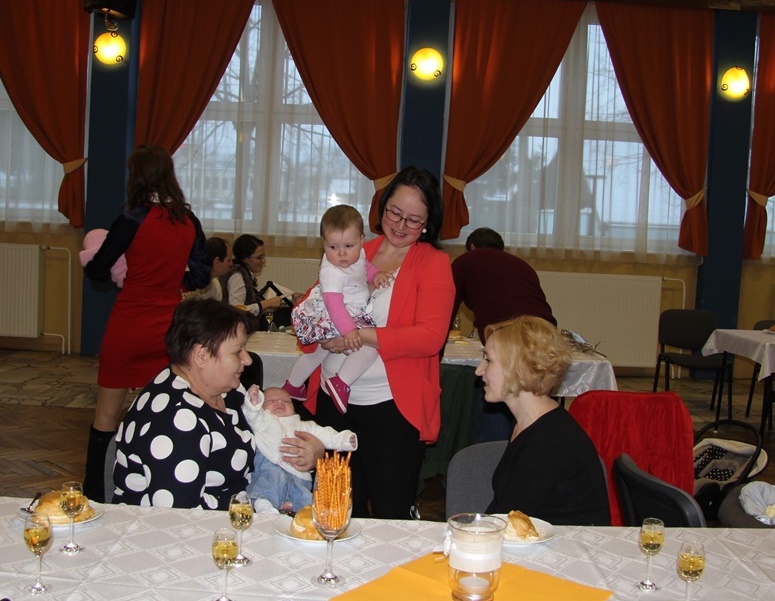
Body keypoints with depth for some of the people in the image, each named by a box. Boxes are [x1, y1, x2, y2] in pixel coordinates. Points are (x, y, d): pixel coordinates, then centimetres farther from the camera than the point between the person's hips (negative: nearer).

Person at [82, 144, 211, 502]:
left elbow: (97, 270, -4)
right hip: (168, 328, 4)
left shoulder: (133, 220, -13)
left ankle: (93, 493, 18)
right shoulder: (189, 222, -1)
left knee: (107, 413, 11)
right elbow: (200, 275, 8)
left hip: (128, 327, -4)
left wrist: (89, 258, 18)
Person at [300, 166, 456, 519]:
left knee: (391, 516, 3)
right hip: (334, 400, 5)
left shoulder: (433, 264, -2)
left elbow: (430, 337, -14)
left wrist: (361, 335, -21)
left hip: (393, 407, -4)